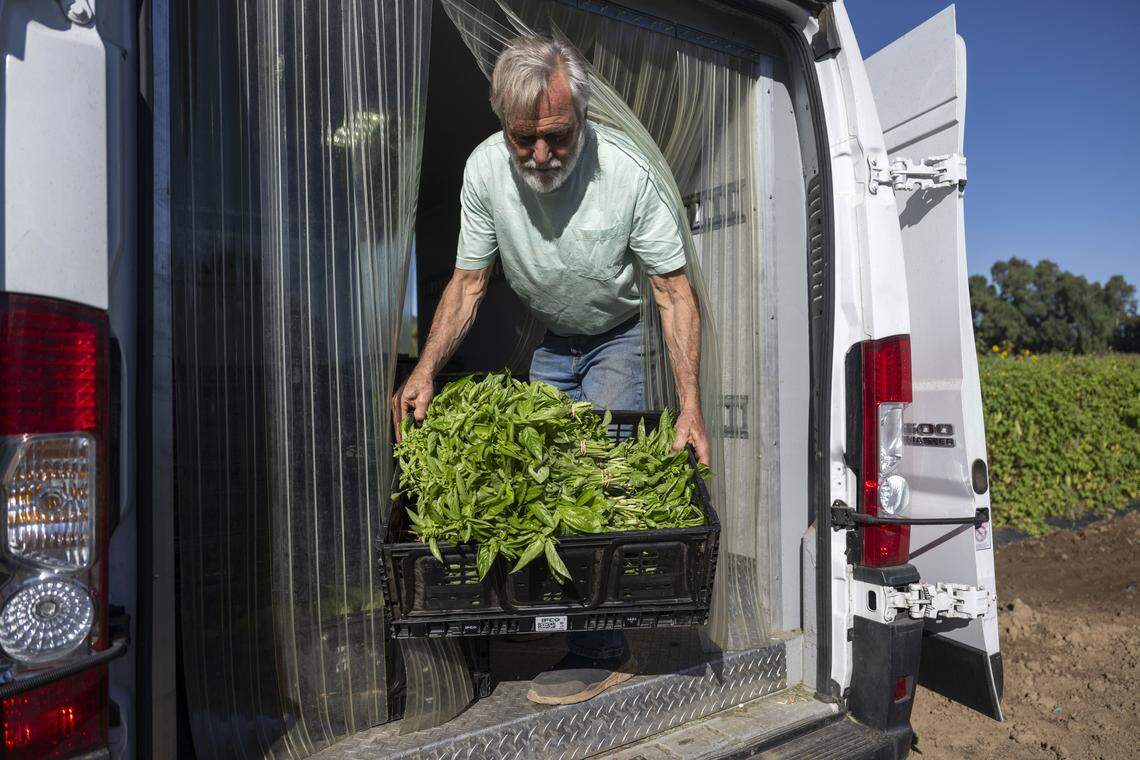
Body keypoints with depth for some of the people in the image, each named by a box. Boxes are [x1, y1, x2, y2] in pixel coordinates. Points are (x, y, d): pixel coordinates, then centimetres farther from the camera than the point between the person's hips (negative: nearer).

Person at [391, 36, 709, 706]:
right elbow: (469, 282, -9)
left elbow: (675, 292, -22)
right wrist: (426, 368, -22)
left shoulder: (625, 171, -27)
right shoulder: (485, 169, -18)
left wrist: (691, 405, -29)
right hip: (544, 337, 4)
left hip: (616, 335, -3)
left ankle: (603, 652, -3)